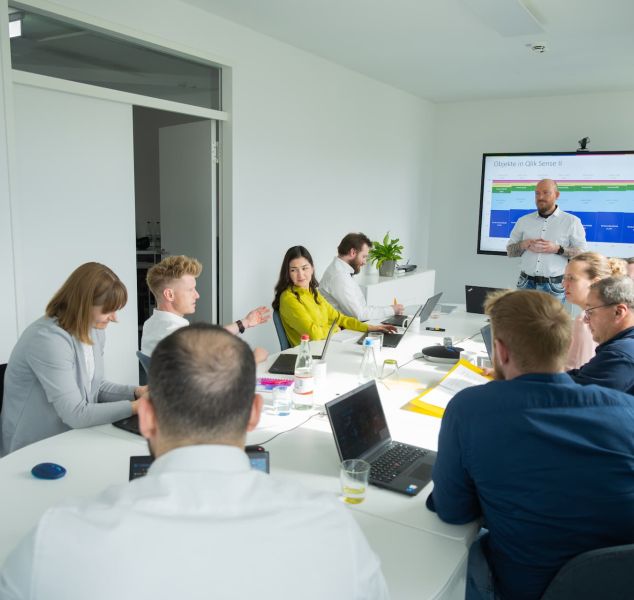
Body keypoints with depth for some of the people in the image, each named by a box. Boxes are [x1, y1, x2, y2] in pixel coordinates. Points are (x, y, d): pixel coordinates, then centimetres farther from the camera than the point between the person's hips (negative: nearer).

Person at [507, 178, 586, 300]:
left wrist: (557, 249, -16)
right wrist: (524, 245, -9)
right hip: (527, 284, 3)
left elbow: (582, 253, -1)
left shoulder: (572, 221, 1)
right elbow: (509, 250, 12)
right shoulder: (523, 221, 9)